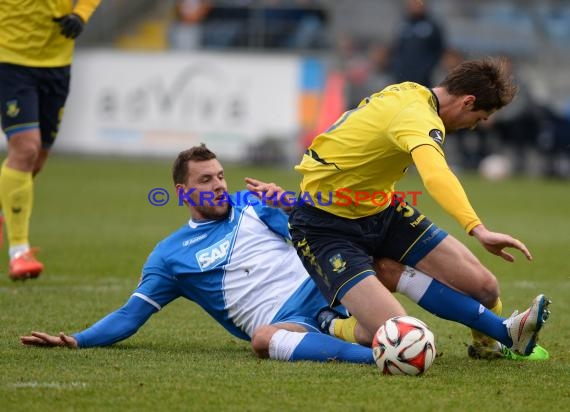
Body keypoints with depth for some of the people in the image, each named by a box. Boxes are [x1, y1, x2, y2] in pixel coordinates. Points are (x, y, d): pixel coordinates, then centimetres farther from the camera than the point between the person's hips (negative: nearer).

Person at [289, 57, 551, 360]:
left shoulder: (409, 93, 3)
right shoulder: (418, 117, -28)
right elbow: (436, 175, -49)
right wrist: (478, 230, -61)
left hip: (381, 211, 9)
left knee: (485, 288, -4)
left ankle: (487, 344, 28)